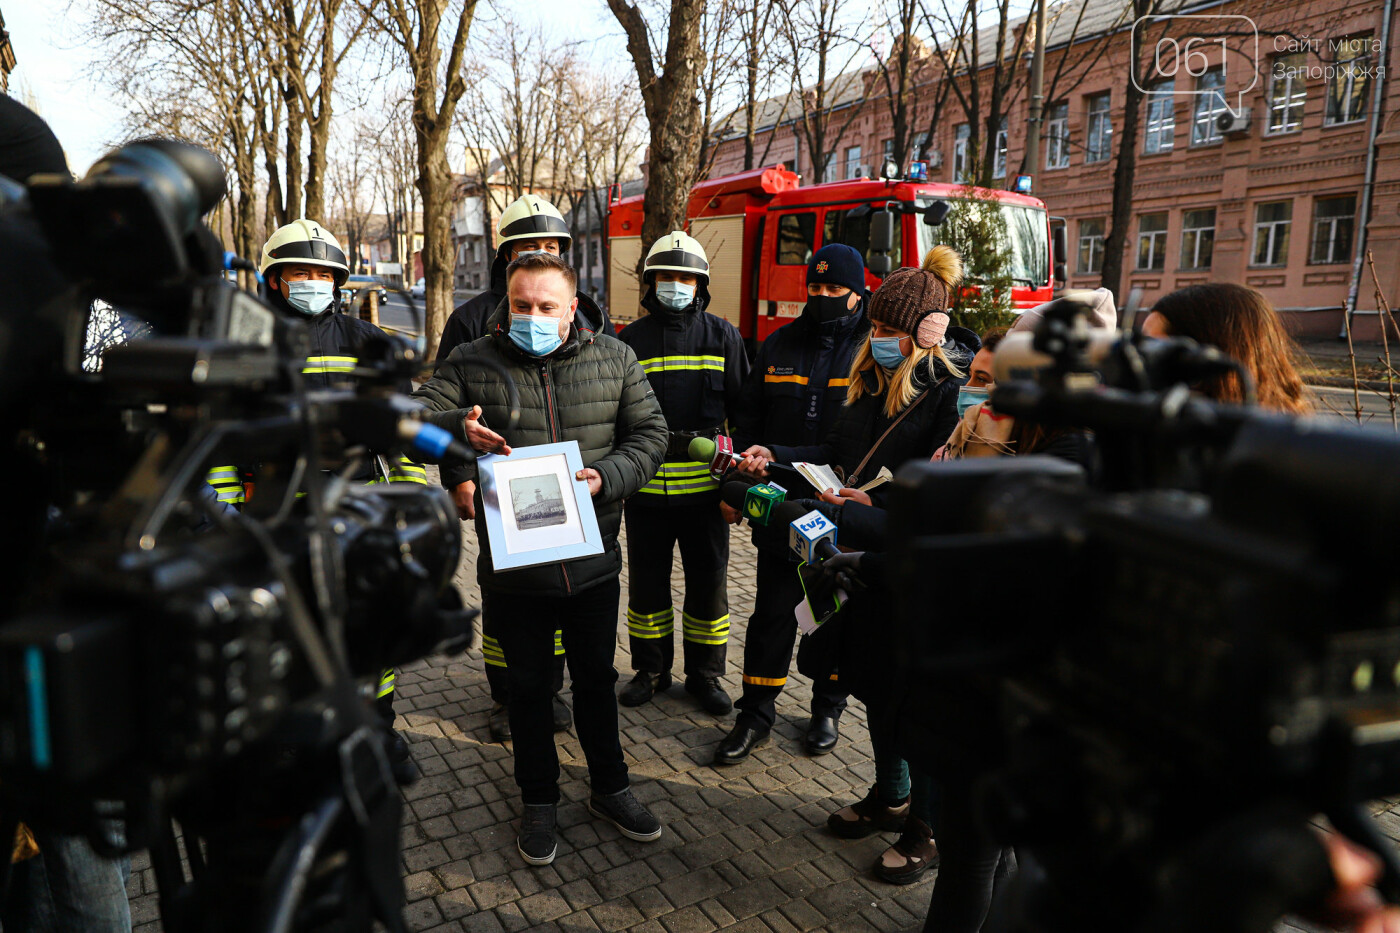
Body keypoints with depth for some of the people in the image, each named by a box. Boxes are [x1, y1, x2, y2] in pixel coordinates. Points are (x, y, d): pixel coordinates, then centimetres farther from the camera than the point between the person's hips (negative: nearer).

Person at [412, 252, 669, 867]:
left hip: (592, 557, 1)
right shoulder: (473, 363, -4)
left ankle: (609, 788, 39)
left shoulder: (614, 359, 0)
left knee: (596, 677, 17)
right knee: (528, 684, 15)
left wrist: (608, 477, -15)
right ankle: (538, 801, 35)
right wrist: (456, 427, -30)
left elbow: (649, 434, 3)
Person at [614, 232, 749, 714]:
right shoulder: (630, 340, 5)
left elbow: (743, 408, 6)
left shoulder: (723, 336, 5)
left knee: (708, 583, 9)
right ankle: (651, 670, 28)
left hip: (705, 487, 0)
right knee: (647, 582, 11)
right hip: (646, 488, 1)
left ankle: (704, 674, 25)